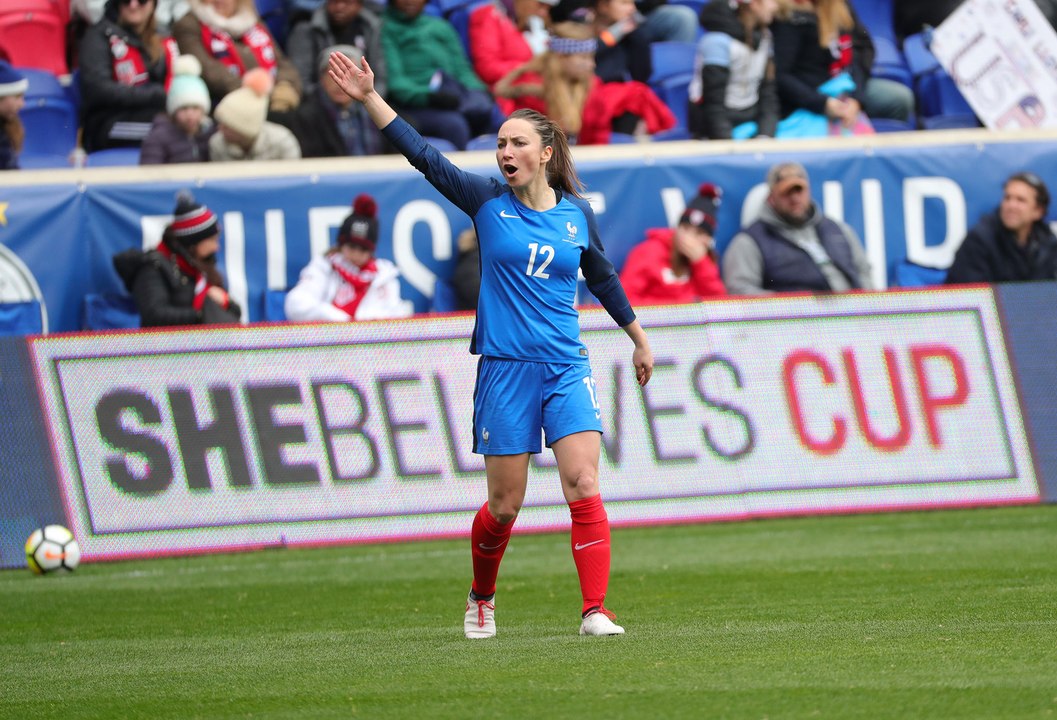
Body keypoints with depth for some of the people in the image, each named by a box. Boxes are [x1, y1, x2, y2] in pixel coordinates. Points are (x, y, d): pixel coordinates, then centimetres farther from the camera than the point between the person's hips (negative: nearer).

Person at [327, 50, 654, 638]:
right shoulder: (488, 202, 1)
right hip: (505, 369, -1)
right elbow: (422, 154, -6)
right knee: (504, 506, 4)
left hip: (567, 369, 1)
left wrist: (640, 340, 30)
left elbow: (604, 279, 21)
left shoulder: (577, 214, 6)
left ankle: (596, 611, -14)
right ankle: (482, 599, 29)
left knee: (584, 489, -14)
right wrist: (370, 97, -14)